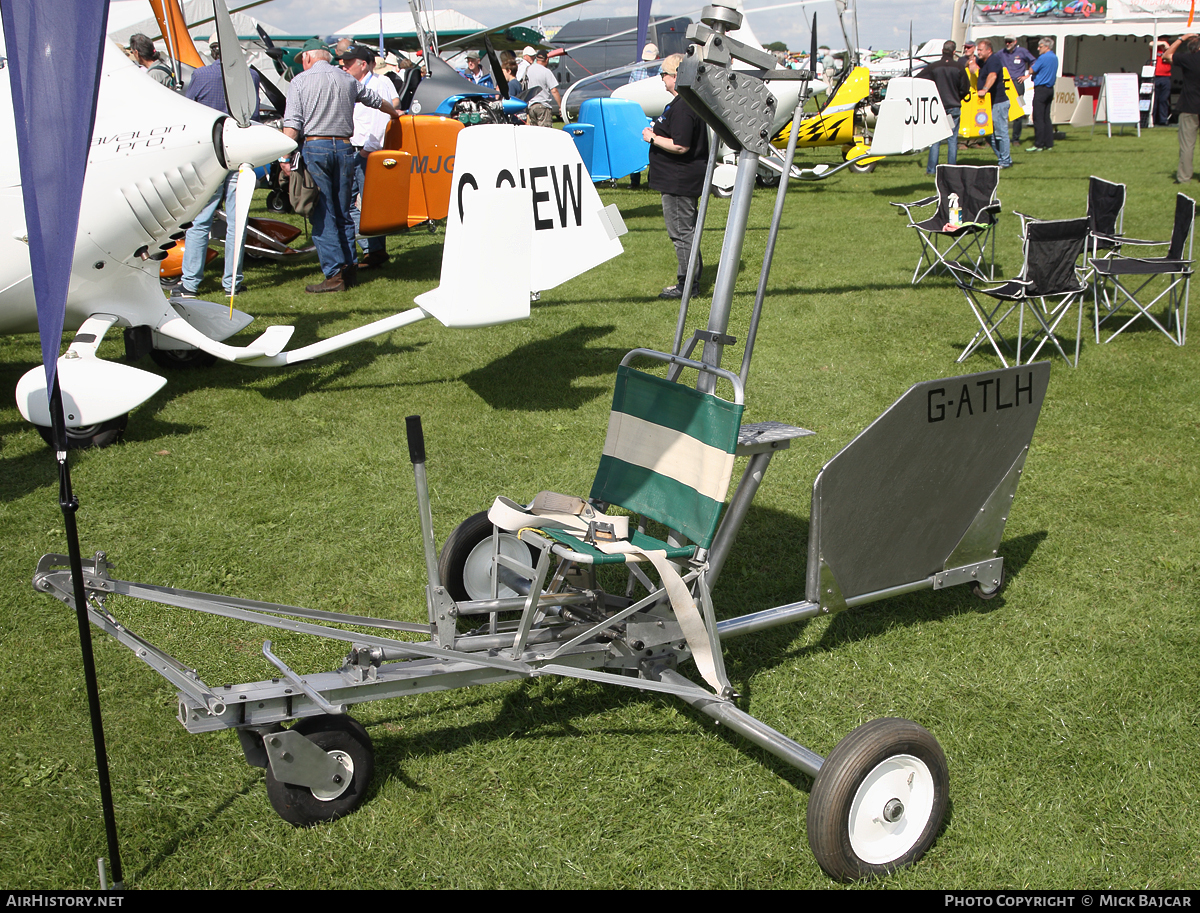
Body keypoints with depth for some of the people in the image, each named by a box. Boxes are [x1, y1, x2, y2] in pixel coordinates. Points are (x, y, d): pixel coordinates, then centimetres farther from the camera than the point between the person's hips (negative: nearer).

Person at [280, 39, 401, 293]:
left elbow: (292, 124, -9)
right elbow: (376, 101, 28)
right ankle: (350, 267, 14)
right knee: (343, 213, 14)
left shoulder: (300, 81, 0)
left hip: (315, 148, -4)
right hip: (344, 148, 4)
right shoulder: (347, 79, 13)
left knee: (323, 215, -3)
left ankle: (335, 274, -7)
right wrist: (395, 113, 47)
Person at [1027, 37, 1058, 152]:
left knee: (1038, 118, -7)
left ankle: (1039, 145, -9)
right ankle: (1049, 144, 11)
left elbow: (1031, 70, -10)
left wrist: (1033, 64, 11)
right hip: (1050, 89, 9)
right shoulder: (1055, 58, 13)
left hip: (1041, 89, -9)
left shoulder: (1043, 58, -14)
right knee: (1046, 118, 11)